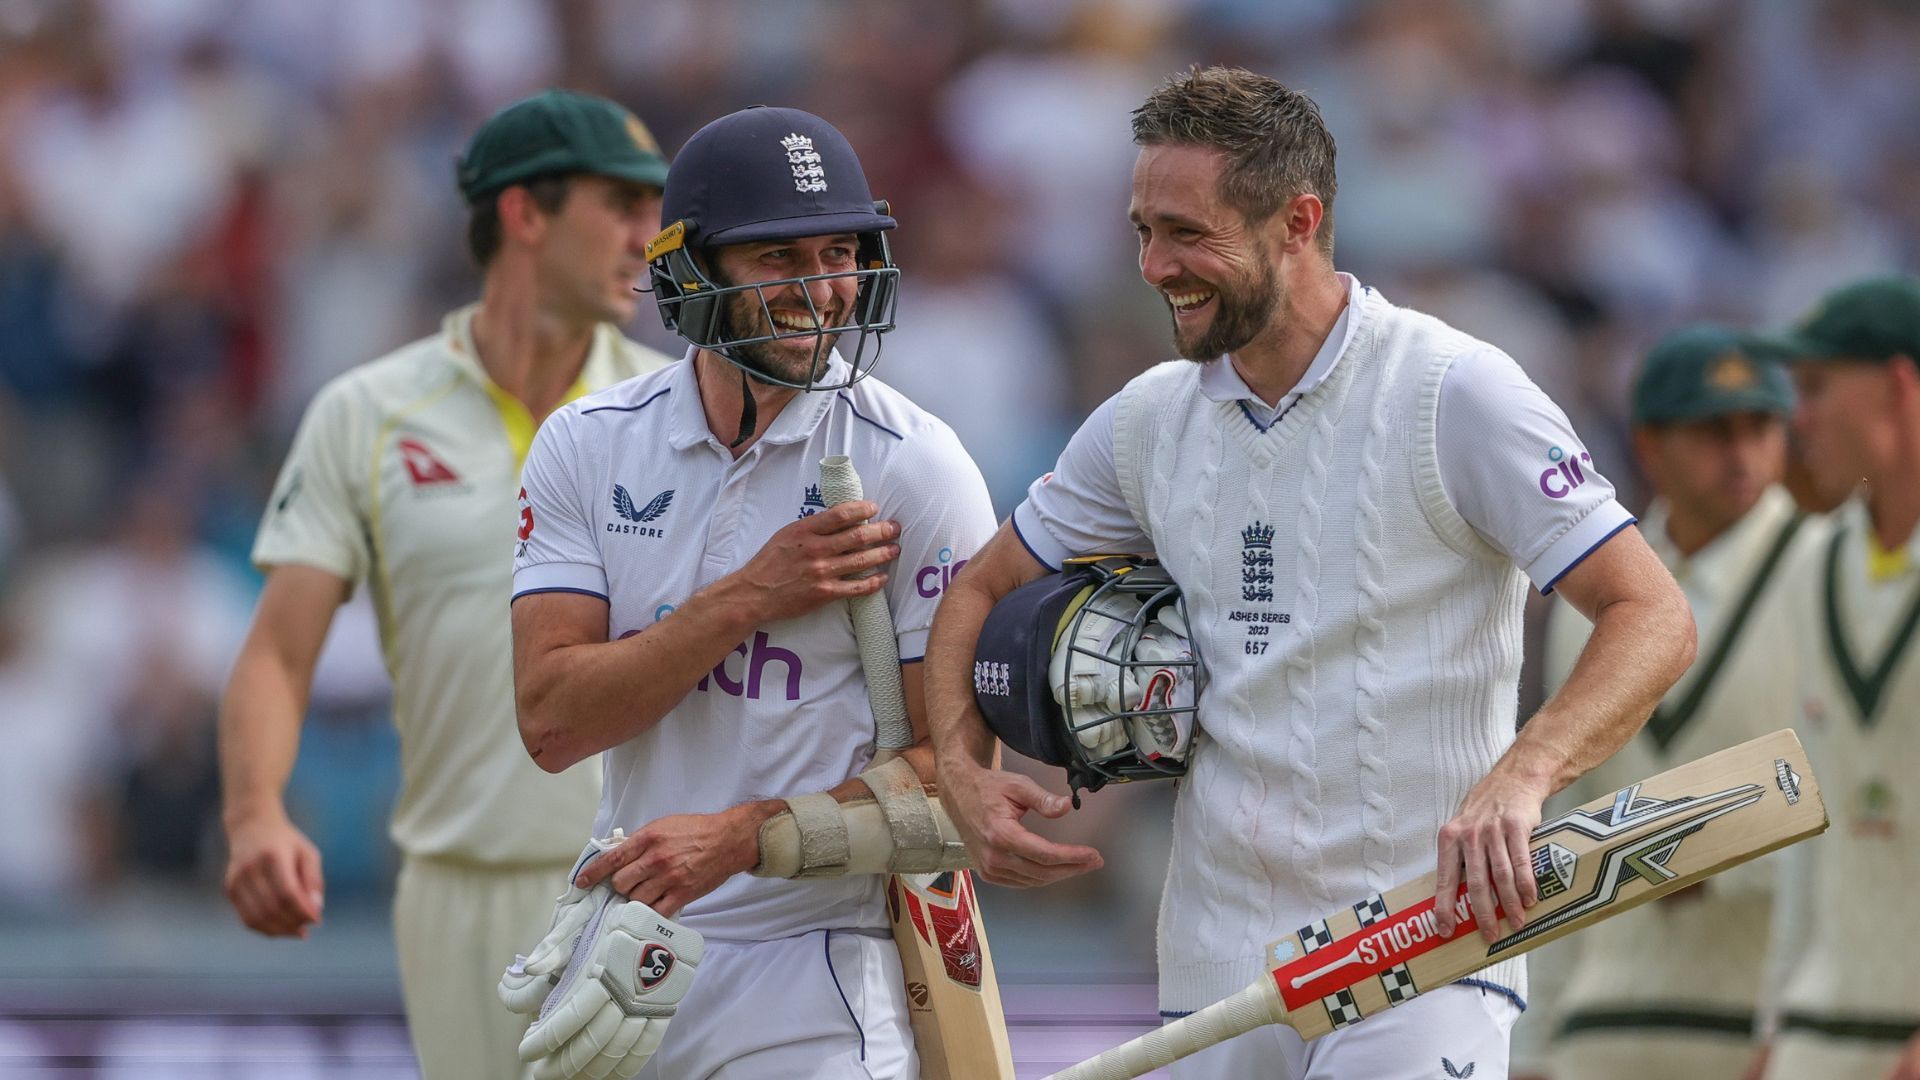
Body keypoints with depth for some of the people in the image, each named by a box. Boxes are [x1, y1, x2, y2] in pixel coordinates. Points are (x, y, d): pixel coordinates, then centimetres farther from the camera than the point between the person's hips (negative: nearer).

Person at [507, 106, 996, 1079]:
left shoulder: (915, 468, -7)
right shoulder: (586, 447, 2)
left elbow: (954, 765, -10)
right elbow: (552, 722, -8)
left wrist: (740, 837, -22)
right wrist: (748, 600, -18)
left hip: (811, 971, -3)